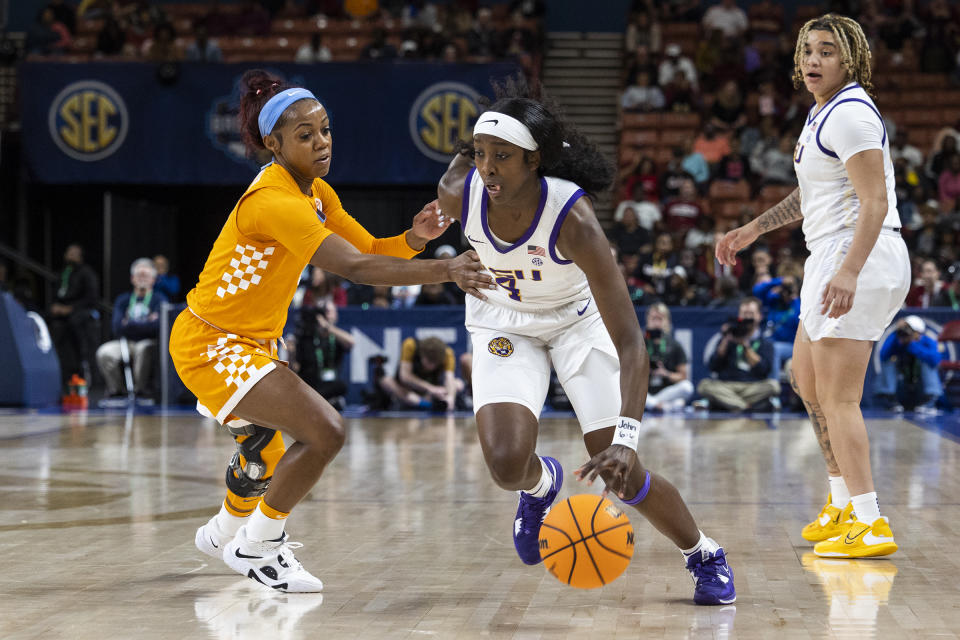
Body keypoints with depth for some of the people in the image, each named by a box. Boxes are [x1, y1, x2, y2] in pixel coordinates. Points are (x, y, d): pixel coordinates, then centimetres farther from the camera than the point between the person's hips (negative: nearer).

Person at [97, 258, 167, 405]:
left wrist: (130, 324, -5)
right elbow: (118, 328, -2)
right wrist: (145, 323, -6)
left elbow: (156, 327, -13)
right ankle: (117, 391, -9)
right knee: (104, 353, -25)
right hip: (125, 343, 3)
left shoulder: (159, 299, 4)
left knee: (144, 349, -38)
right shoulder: (123, 300, 14)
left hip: (148, 342, -3)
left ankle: (141, 390, -21)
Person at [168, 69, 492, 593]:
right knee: (324, 432, -22)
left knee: (268, 450, 30)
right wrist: (445, 270, -42)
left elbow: (372, 249, 2)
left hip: (249, 343, 10)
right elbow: (355, 267, -37)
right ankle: (256, 548, -4)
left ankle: (224, 533, 58)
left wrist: (413, 239, -20)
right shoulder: (274, 202, -28)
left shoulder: (316, 194, 4)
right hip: (211, 346, -10)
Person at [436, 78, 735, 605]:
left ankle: (705, 556, 21)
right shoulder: (458, 192, -28)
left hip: (577, 319, -2)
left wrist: (627, 438, -51)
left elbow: (631, 342, -41)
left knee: (620, 473, -8)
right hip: (503, 320, 2)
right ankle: (541, 484, 19)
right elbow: (461, 155, 1)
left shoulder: (572, 218, -38)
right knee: (506, 464, -20)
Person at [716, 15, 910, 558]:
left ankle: (871, 526, -13)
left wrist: (848, 271, -33)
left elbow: (875, 201, -23)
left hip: (859, 259, -11)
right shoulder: (825, 112, 17)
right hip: (836, 259, 11)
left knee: (838, 398, -12)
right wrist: (753, 229, 32)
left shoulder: (850, 113, -15)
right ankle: (844, 503, 32)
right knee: (806, 379, 22)